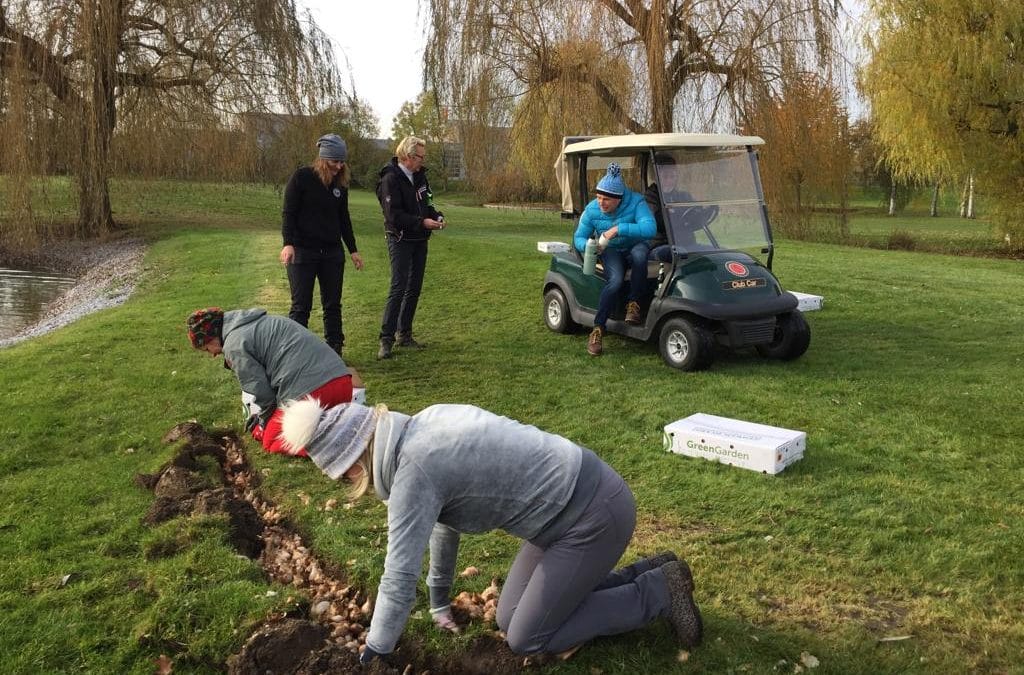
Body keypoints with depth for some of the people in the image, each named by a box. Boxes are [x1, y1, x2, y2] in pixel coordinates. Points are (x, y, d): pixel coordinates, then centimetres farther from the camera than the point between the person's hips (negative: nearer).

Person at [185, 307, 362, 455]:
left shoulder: (234, 344, 0)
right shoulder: (258, 323, 28)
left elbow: (261, 393, -2)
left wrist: (262, 421, 17)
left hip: (310, 392, -9)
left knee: (269, 442, 10)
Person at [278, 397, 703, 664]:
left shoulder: (414, 469, -24)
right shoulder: (422, 431, 4)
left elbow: (399, 579, -20)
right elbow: (443, 518, 17)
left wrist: (371, 656, -7)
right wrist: (440, 600, 24)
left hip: (594, 514, -9)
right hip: (575, 498, 9)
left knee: (526, 640, 1)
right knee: (508, 619, 15)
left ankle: (659, 592, 8)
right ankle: (644, 574, 22)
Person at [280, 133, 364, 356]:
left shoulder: (340, 183, 7)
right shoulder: (302, 177, -8)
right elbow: (288, 213, -9)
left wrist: (353, 250, 15)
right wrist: (288, 243, -20)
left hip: (332, 252, 5)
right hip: (303, 251, -5)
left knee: (333, 304, 9)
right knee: (301, 306, -2)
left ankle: (335, 351, 17)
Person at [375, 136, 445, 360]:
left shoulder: (419, 176, 9)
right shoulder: (391, 179, -15)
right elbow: (393, 215, -21)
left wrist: (436, 216, -1)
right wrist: (422, 222, -23)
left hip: (419, 240, 8)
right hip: (400, 239, -8)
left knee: (414, 288, 10)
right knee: (398, 288, -12)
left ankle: (404, 334, 21)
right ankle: (386, 339, -8)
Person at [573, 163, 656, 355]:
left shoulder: (635, 202, -17)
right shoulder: (592, 209, -8)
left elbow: (650, 228, -32)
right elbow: (578, 237, -1)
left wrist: (620, 228, -40)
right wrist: (587, 245, -26)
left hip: (635, 247, 0)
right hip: (610, 251, 1)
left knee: (639, 254, -40)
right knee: (615, 281, -32)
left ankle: (634, 304, -22)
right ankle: (597, 329, -26)